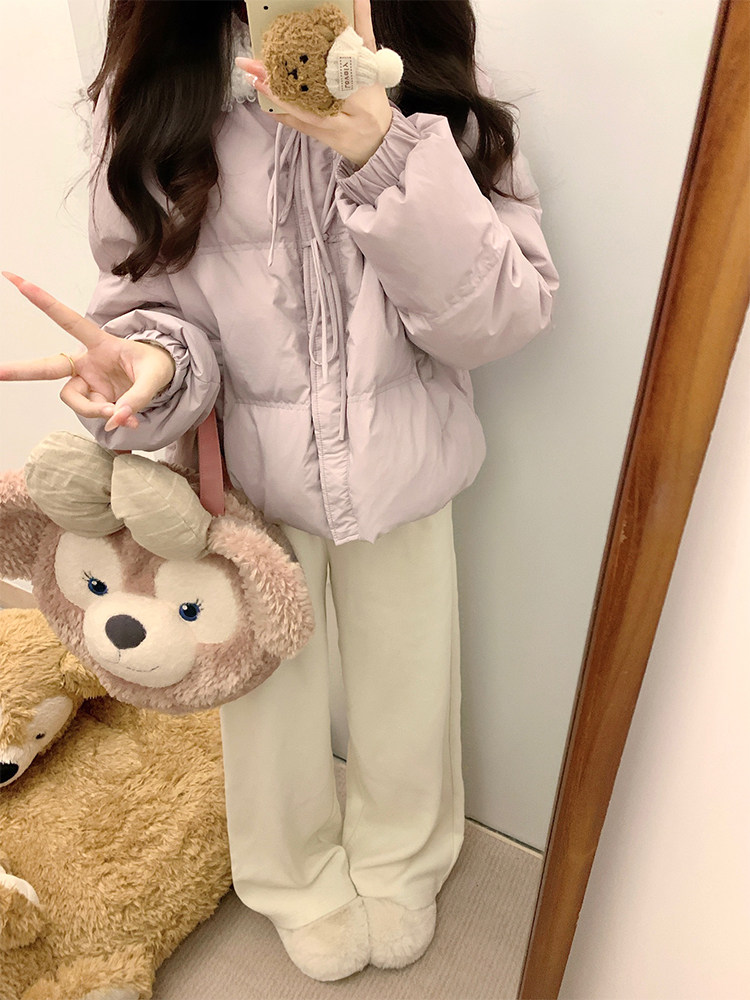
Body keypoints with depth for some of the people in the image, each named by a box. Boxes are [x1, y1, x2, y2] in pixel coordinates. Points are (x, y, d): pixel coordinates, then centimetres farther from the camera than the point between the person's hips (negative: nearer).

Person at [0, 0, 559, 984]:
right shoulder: (152, 85, -7)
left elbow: (505, 318, -14)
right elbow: (153, 298, -3)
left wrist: (386, 156, -28)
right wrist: (153, 364, -27)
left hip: (402, 471, 1)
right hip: (246, 474, 0)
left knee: (405, 691, 19)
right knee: (270, 696, 19)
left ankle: (399, 864, 56)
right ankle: (301, 880, 55)